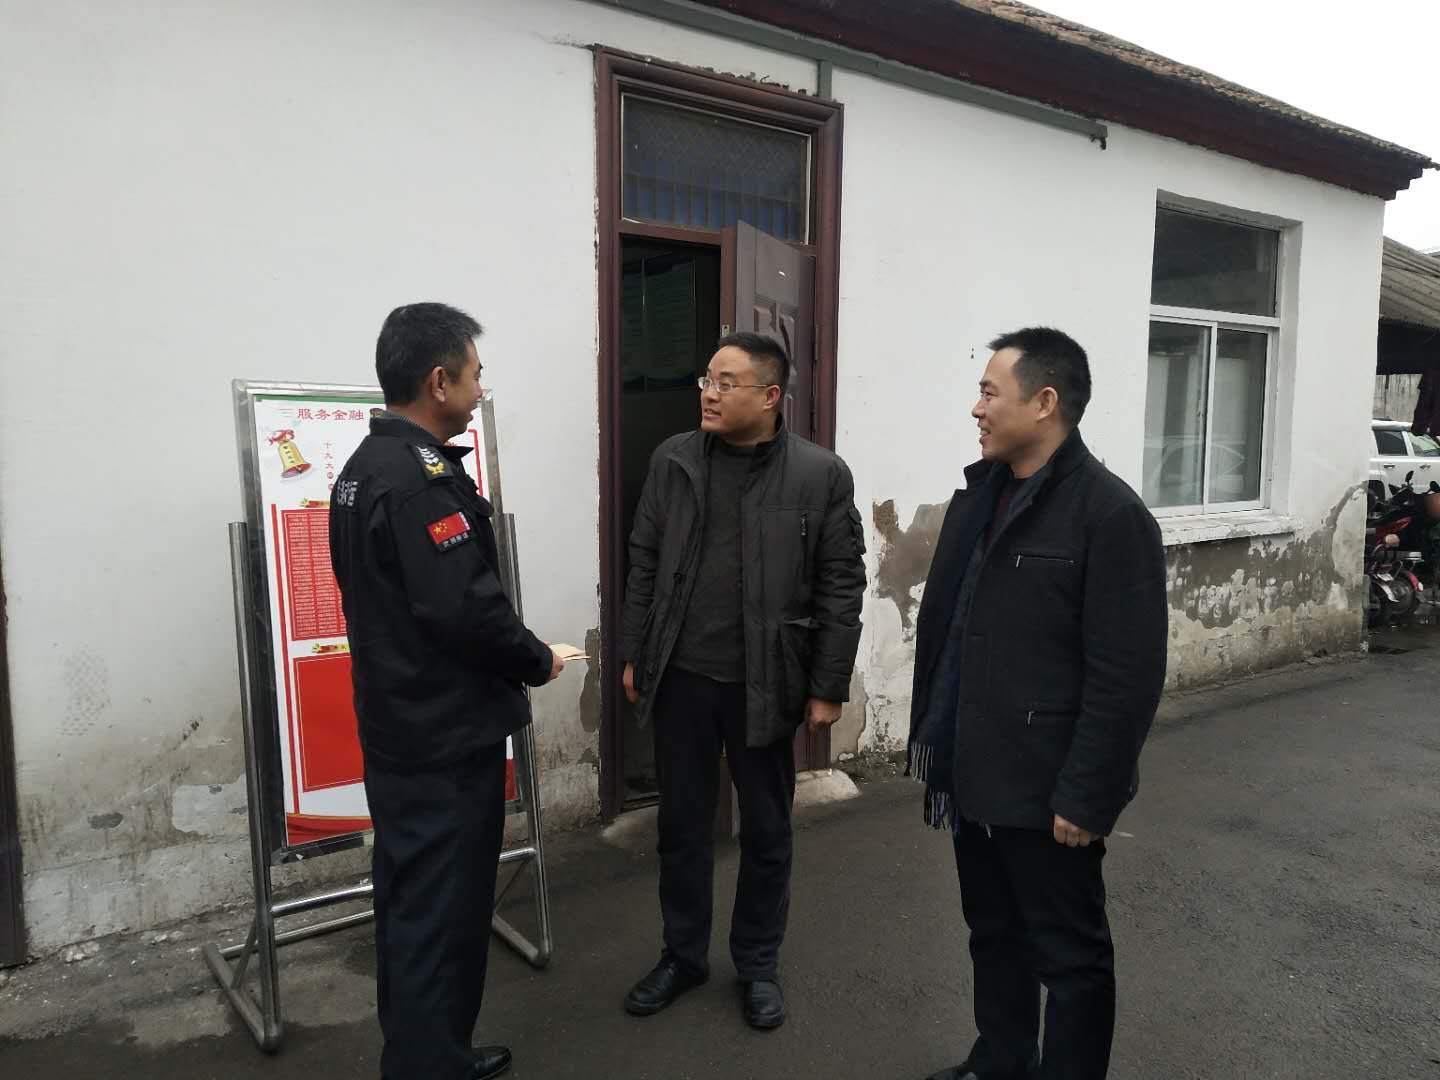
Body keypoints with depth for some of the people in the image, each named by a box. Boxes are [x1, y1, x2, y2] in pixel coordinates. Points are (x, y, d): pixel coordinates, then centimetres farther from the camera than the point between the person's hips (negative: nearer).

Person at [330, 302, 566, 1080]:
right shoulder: (424, 476, -21)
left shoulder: (363, 466, 10)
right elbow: (465, 608, -26)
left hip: (396, 724, 10)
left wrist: (512, 653, 13)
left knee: (410, 900, 19)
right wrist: (537, 661, -8)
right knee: (442, 910, 3)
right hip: (446, 735, -10)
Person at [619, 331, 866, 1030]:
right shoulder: (673, 460, 1)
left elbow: (841, 588, -6)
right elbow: (644, 564, 7)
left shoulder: (821, 475, -7)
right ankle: (683, 955, 35)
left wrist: (827, 687, -7)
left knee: (766, 832, 13)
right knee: (682, 826, 15)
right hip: (680, 678, 3)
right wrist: (634, 656, 7)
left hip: (765, 683, -2)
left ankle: (758, 964, 34)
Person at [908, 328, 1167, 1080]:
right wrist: (928, 737, 12)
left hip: (1045, 792, -7)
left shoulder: (1109, 515, -16)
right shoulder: (977, 496, 8)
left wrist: (1087, 798, -17)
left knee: (1071, 958, 12)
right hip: (972, 777, 8)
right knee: (993, 936, 23)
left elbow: (1127, 677, -18)